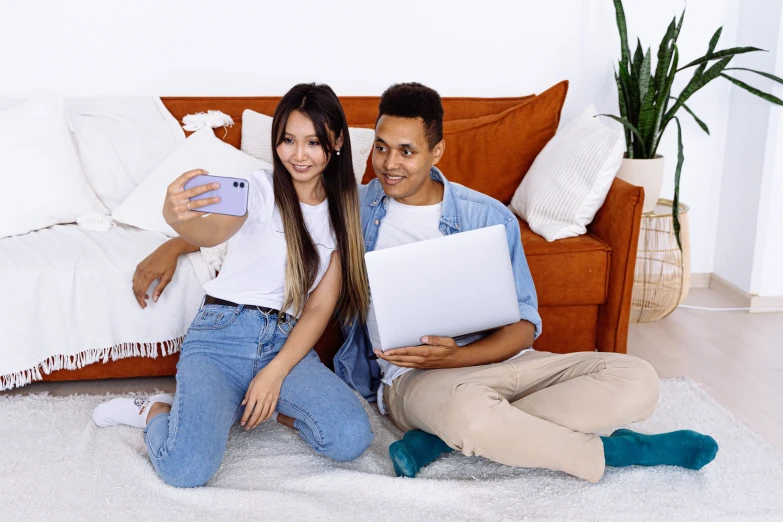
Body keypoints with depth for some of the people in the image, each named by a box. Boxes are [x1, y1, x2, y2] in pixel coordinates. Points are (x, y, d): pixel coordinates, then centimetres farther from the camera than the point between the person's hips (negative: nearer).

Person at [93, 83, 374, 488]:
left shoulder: (342, 211, 8)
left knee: (352, 438, -23)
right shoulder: (260, 189, -2)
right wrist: (176, 217, -50)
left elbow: (320, 307, 2)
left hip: (288, 341, 4)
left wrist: (275, 372, -10)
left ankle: (258, 403, 4)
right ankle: (156, 411, 9)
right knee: (187, 469, -26)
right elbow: (213, 232, -25)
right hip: (224, 334, -3)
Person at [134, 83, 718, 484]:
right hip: (410, 377, -3)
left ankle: (443, 440, -23)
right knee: (470, 410, -41)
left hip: (489, 359, 3)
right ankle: (607, 452, -11)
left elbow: (523, 325, -1)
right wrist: (172, 247, -3)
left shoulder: (489, 218, 1)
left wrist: (452, 355, -20)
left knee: (636, 381, -18)